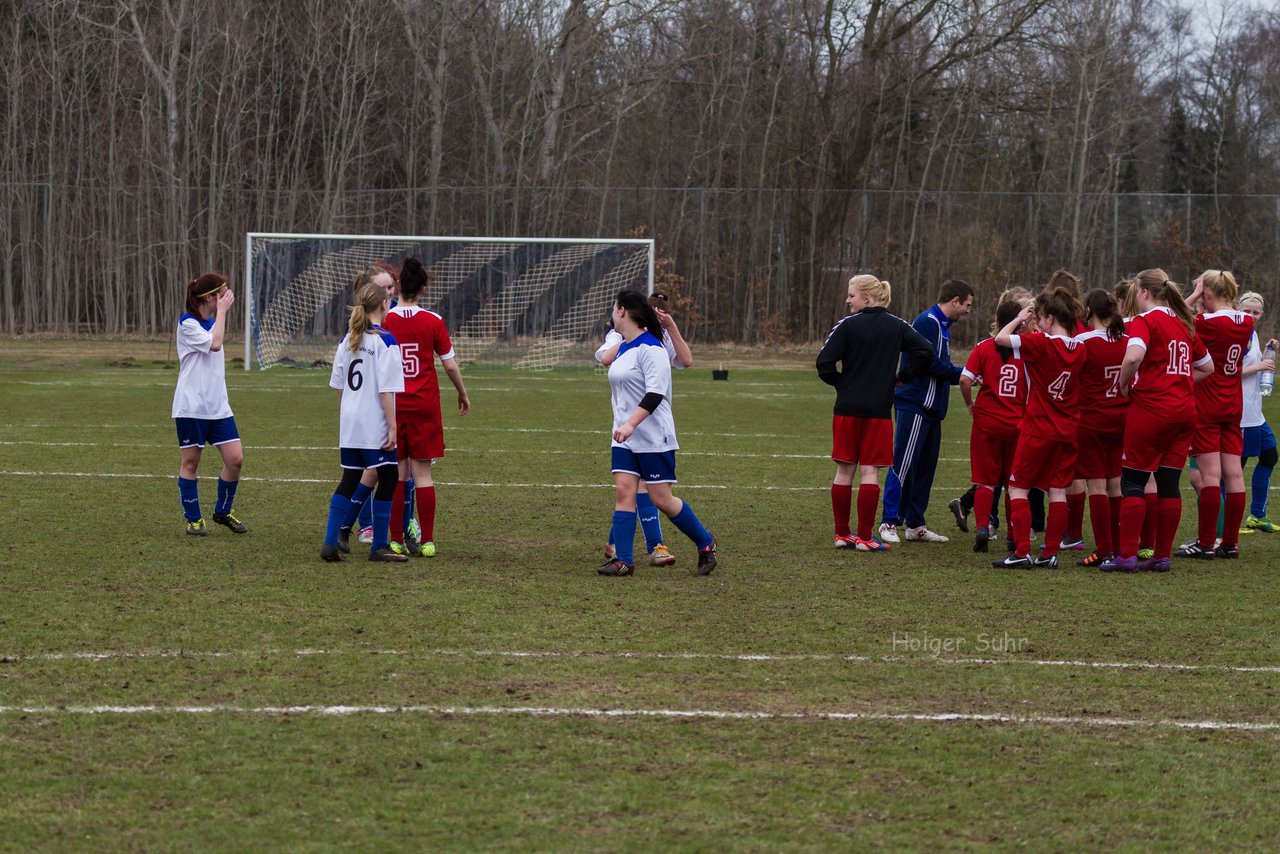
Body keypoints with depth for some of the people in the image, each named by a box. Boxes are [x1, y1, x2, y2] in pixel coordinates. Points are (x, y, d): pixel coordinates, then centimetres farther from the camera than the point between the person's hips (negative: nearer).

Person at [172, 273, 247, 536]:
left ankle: (223, 512, 16)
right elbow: (214, 344, -24)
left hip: (217, 405, 8)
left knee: (235, 458, -2)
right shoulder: (188, 323, -11)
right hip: (191, 406, -8)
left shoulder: (211, 321, 14)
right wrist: (222, 311, -17)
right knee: (190, 462, 2)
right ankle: (193, 519, 12)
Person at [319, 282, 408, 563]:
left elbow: (337, 384, 14)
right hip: (375, 426, -7)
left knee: (350, 480, 11)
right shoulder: (385, 341, -12)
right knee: (387, 479, 3)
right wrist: (393, 426, -14)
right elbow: (386, 389, -16)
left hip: (349, 424, 7)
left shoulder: (348, 339, 9)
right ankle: (379, 546, 5)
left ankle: (331, 542, 5)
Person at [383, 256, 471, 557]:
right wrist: (463, 394, 17)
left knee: (397, 473, 5)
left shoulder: (383, 321, -4)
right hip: (425, 406, 0)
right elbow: (450, 365, 1)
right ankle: (427, 541, 1)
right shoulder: (433, 322, -5)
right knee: (423, 473, 3)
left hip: (393, 406, 0)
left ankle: (396, 541, 4)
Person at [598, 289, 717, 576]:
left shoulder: (649, 348, -16)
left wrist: (630, 423, -30)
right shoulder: (622, 348, 13)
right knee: (623, 491, -3)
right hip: (625, 438, 8)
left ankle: (705, 543, 15)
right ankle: (623, 560, -4)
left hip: (654, 438, -8)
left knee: (661, 499, -4)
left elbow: (655, 392, -23)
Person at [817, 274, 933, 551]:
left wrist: (840, 383, 7)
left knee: (844, 470, 8)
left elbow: (824, 363, -11)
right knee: (869, 471, 2)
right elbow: (925, 351, -5)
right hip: (879, 410, 1)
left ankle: (842, 533, 12)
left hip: (847, 408, -1)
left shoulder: (847, 325, -5)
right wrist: (902, 376, 7)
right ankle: (865, 537, 0)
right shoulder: (897, 326, 3)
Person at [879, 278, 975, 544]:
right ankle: (889, 522, -7)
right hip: (914, 405, -10)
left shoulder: (941, 325, 18)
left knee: (925, 467, 11)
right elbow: (931, 364, -19)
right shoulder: (928, 323, -12)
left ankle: (915, 525, 16)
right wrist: (963, 374, -10)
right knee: (903, 464, -9)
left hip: (931, 409, 10)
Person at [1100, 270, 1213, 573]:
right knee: (1169, 484, 8)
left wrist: (1123, 384, -10)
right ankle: (1162, 556, 10)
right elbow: (1206, 366, 23)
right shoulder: (1184, 324, 14)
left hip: (1151, 409, -6)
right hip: (1184, 410, 6)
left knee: (1132, 482, 0)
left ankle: (1127, 555, -3)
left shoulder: (1145, 320, -8)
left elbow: (1134, 356, -27)